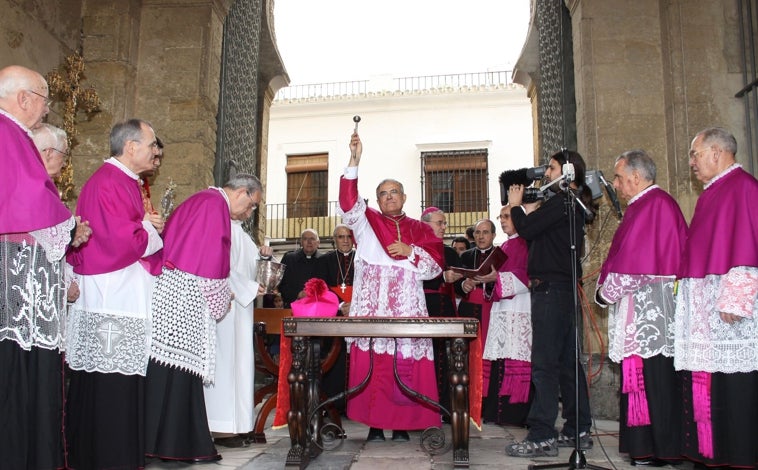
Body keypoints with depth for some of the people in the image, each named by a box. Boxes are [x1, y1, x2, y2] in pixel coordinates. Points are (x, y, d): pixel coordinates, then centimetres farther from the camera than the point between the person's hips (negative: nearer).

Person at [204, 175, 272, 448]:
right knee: (225, 360, -6)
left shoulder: (238, 228, 20)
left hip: (239, 305, 10)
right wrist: (248, 289, -12)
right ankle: (222, 428, 0)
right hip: (225, 304, -10)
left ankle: (232, 425, 14)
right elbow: (221, 267, -18)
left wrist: (261, 256, 7)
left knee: (237, 362, 9)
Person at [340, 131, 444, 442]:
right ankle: (374, 424, 1)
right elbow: (349, 201, -4)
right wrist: (355, 160, -13)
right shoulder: (367, 221, 14)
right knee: (371, 361, -7)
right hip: (372, 303, -1)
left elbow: (436, 265, 10)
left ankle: (402, 424, 4)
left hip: (407, 304, 1)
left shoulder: (420, 229, 19)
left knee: (406, 362, -4)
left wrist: (410, 252, -6)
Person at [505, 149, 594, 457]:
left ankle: (541, 437, -9)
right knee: (567, 361, 13)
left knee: (544, 363, -10)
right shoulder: (572, 204, 20)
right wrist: (528, 210, 14)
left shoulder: (562, 200, -11)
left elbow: (526, 229, -15)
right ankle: (577, 430, 21)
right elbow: (537, 233, 24)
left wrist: (516, 204, 2)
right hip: (564, 289, 11)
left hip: (551, 289, -11)